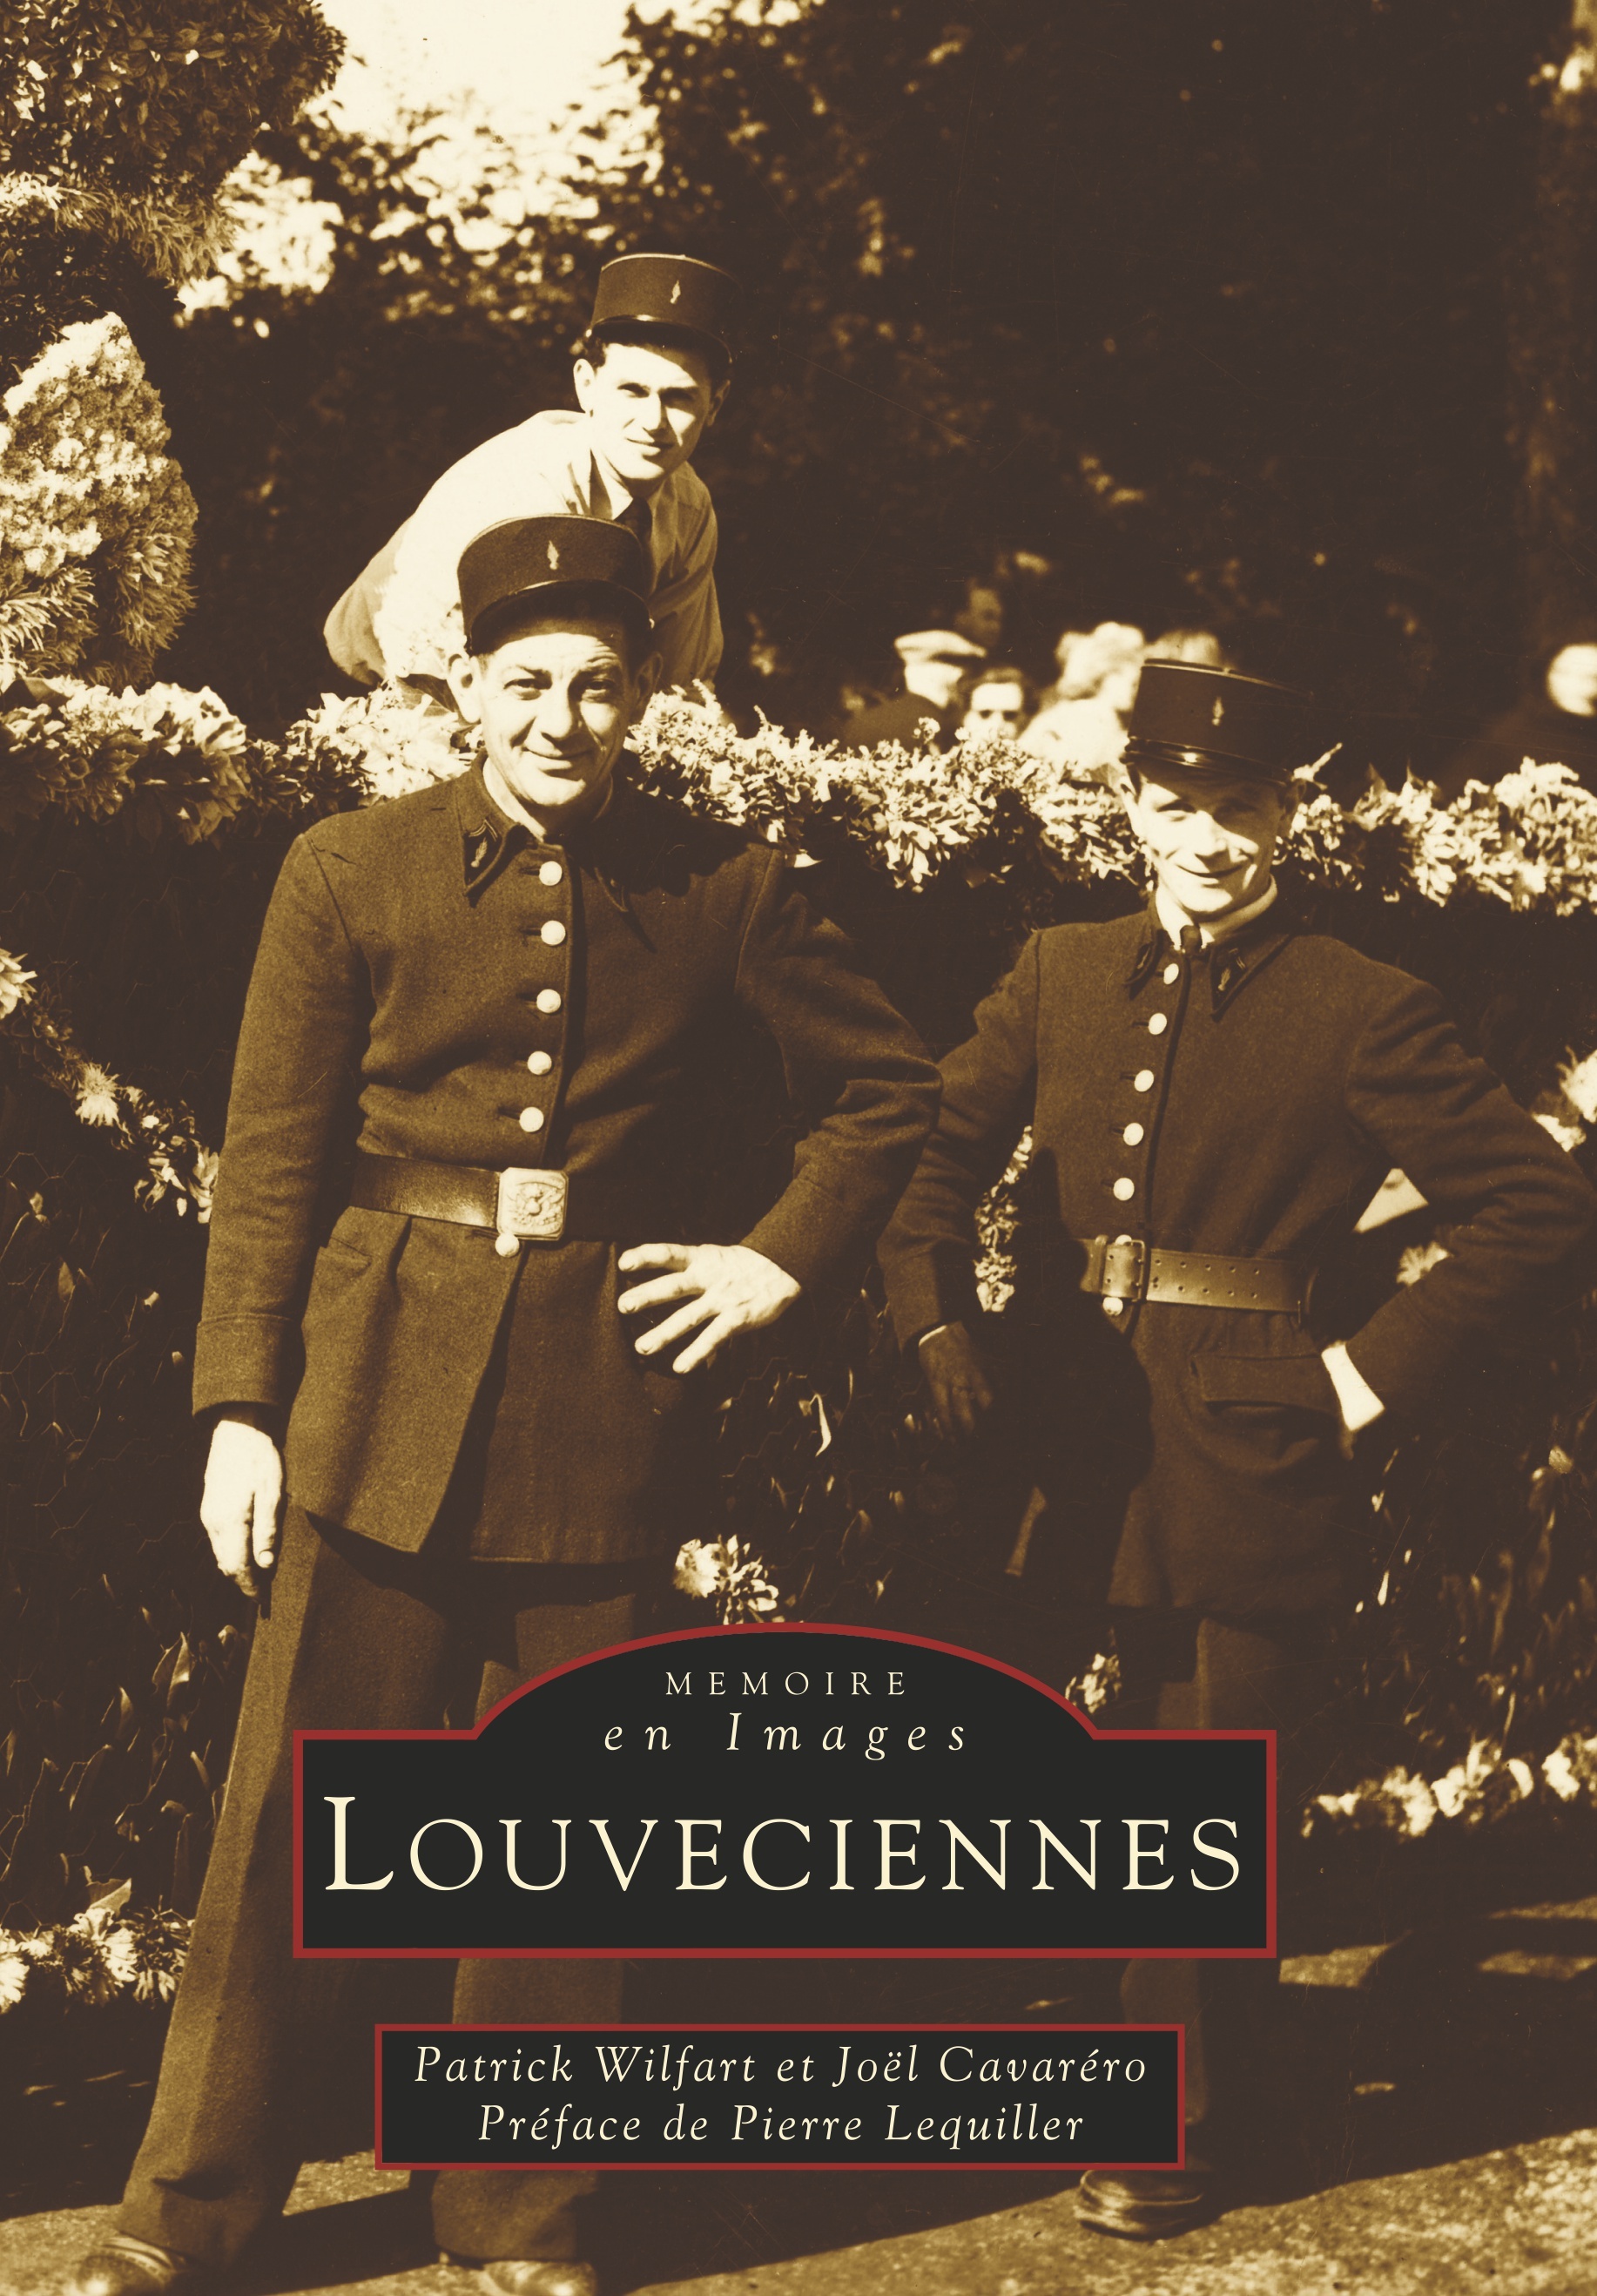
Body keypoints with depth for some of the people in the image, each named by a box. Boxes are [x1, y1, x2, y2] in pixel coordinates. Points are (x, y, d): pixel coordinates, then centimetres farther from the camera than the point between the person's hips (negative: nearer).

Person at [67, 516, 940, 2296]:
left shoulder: (721, 887, 4)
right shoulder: (350, 871, 2)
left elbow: (888, 1091, 14)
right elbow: (270, 1158, 1)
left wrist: (781, 1263, 4)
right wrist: (242, 1406, -4)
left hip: (599, 1399, 1)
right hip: (380, 1391, -1)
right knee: (299, 1798, 1)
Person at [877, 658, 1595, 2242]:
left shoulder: (1361, 1012, -6)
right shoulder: (1060, 976, 8)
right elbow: (938, 1151, 17)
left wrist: (1375, 1370, -10)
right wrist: (935, 1320, 3)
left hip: (1256, 1468, -4)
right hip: (1092, 1461, 4)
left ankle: (1181, 2127, 24)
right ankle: (1185, 2086, 36)